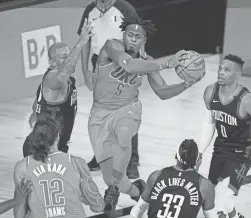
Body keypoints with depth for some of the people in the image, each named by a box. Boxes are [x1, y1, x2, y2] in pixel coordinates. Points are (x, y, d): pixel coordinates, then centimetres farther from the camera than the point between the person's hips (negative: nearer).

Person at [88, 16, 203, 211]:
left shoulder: (146, 63, 0)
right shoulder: (112, 46, -13)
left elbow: (163, 92, 9)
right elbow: (128, 65, -33)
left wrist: (186, 84, -9)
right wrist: (166, 64, -34)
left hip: (127, 110, 1)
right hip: (101, 114, -1)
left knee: (124, 136, -38)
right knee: (110, 176, 0)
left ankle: (114, 188, -22)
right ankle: (135, 191, 34)